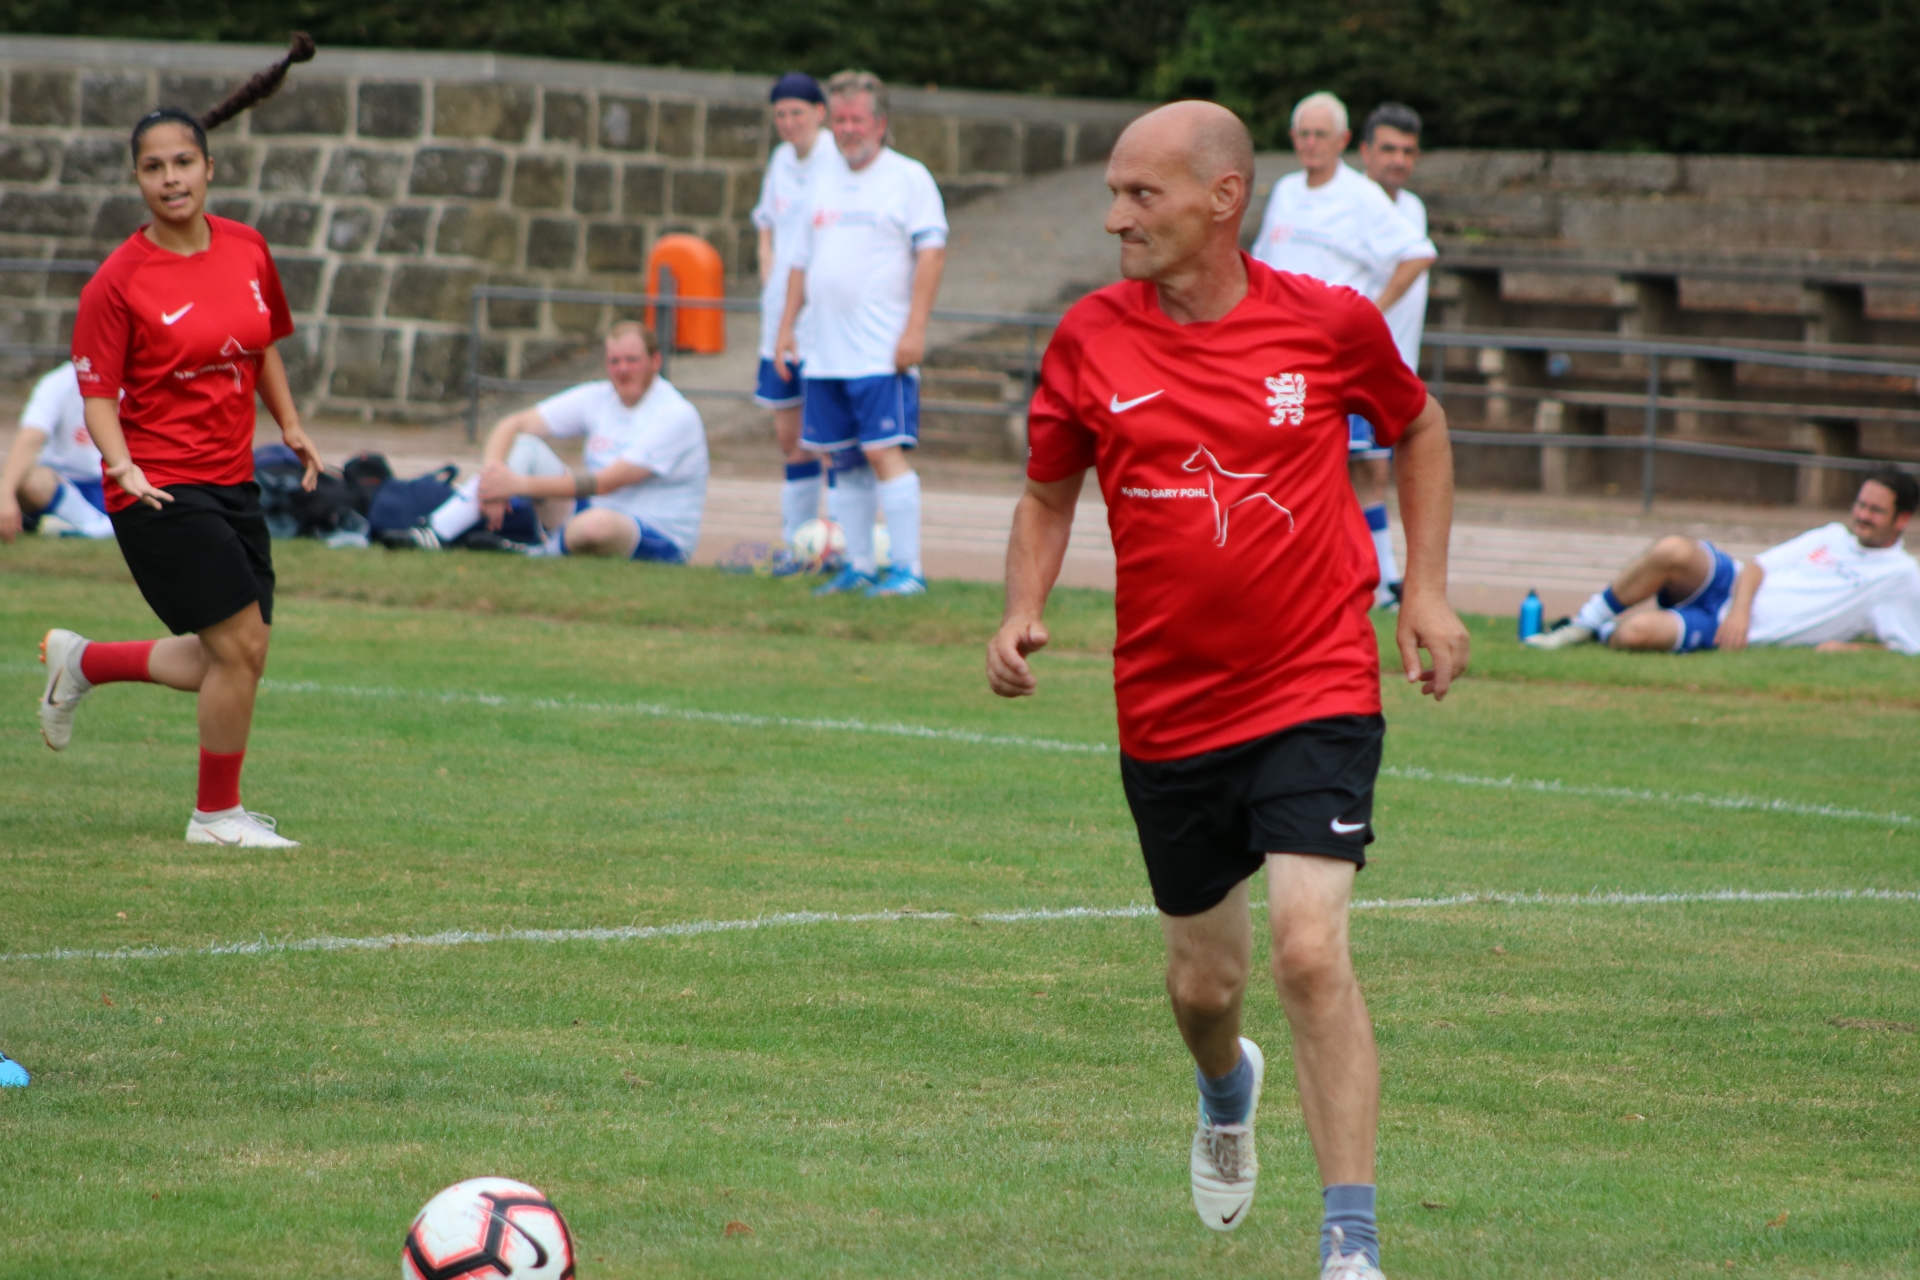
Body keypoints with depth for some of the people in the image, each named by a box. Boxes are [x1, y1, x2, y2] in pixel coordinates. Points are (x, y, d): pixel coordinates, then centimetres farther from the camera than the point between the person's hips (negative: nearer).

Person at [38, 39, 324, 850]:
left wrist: (291, 426, 14)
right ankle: (217, 814, 7)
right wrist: (123, 464, -23)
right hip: (161, 492, -7)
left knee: (234, 662, 10)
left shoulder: (247, 251, 5)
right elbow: (98, 391, -8)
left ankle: (81, 662, 32)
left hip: (232, 481, 7)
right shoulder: (118, 281, -11)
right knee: (240, 647, -11)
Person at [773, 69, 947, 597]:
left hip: (882, 351, -7)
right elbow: (802, 262, 23)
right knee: (843, 459, 7)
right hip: (826, 351, 7)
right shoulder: (824, 184, 18)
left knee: (883, 450, -13)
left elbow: (932, 253, -9)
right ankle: (859, 566, 13)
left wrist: (914, 329, -17)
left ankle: (908, 568, -12)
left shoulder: (908, 178, -1)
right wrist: (785, 327, 15)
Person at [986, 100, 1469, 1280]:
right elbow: (1049, 494, 12)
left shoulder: (1332, 323, -7)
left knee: (1310, 950, -20)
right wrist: (1023, 610, -5)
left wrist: (1428, 588, 5)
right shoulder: (1092, 340, -3)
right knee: (1204, 983, 14)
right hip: (1168, 709, 3)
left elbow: (1419, 429, 13)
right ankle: (1227, 1092, 52)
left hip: (1316, 694, -3)